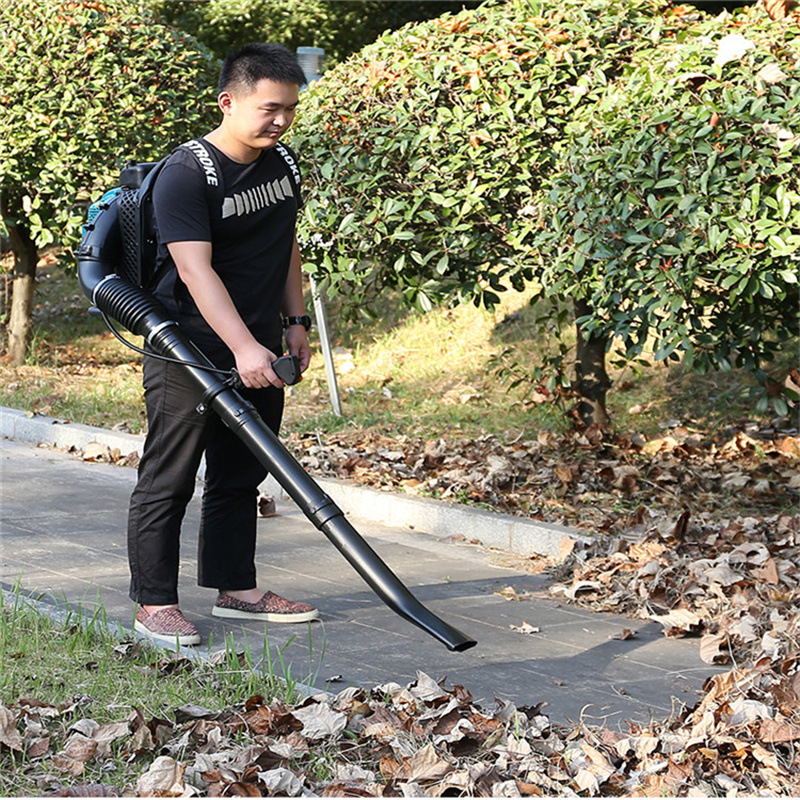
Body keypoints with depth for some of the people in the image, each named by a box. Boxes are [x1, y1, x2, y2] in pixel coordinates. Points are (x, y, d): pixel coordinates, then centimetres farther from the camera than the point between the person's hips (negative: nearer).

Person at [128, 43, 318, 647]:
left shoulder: (284, 163, 7)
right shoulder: (186, 174, -19)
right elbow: (195, 269, -27)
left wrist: (295, 321, 15)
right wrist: (244, 347, -35)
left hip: (260, 352, 8)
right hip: (188, 349, -8)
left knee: (242, 477, 14)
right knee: (169, 481, -2)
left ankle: (237, 589, 24)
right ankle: (155, 604, 4)